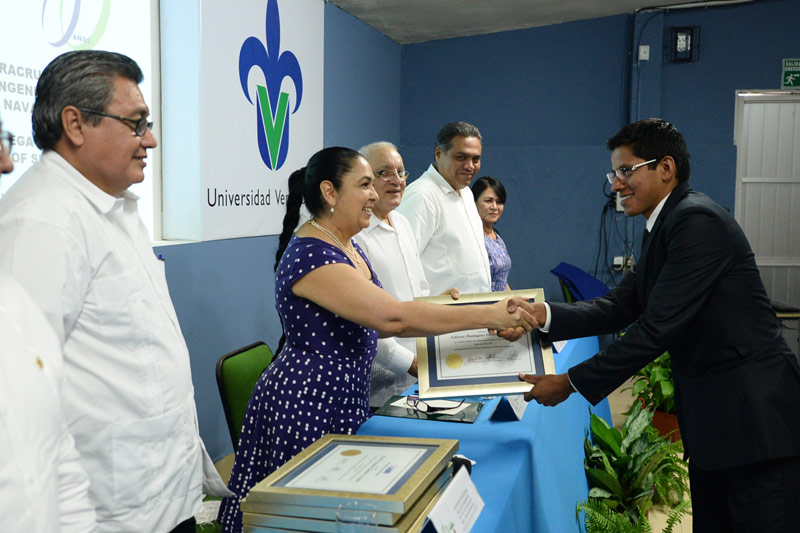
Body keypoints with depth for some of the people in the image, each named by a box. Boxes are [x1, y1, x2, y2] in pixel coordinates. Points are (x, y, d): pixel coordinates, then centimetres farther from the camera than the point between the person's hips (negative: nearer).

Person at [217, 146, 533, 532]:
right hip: (305, 404, -9)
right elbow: (392, 317, -29)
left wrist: (438, 310, 4)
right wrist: (489, 315, -24)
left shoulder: (349, 247, 10)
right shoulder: (309, 255, -22)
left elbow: (372, 324, 14)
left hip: (345, 400, 9)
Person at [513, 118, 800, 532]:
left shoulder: (697, 220, -19)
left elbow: (658, 326, -24)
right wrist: (545, 314, -8)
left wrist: (572, 383, -19)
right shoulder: (664, 226, 13)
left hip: (753, 415, -10)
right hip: (711, 411, 10)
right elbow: (620, 307, 7)